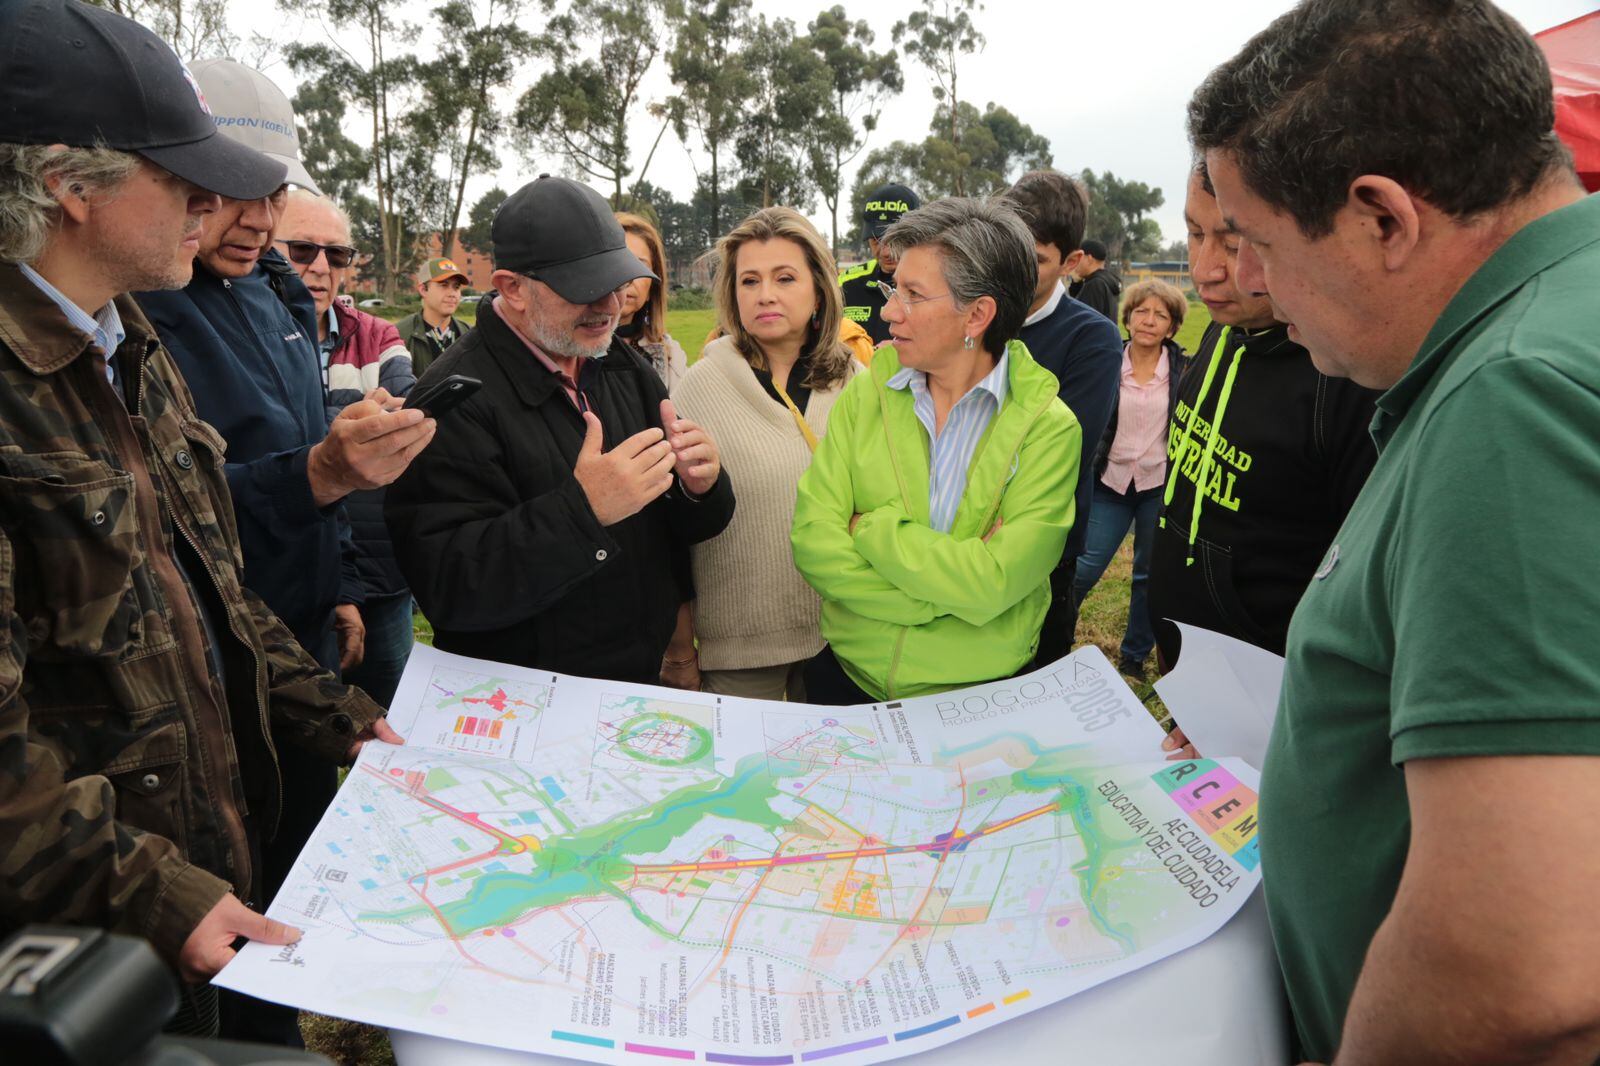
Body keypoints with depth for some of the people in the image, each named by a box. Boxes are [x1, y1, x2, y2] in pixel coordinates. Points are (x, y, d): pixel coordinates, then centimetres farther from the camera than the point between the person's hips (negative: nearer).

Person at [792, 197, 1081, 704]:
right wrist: (945, 590, -22)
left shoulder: (1048, 426, -14)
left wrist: (870, 528, -16)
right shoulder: (867, 391, -5)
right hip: (846, 675, 3)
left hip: (979, 691, -2)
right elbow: (812, 541, -14)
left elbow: (990, 586, -24)